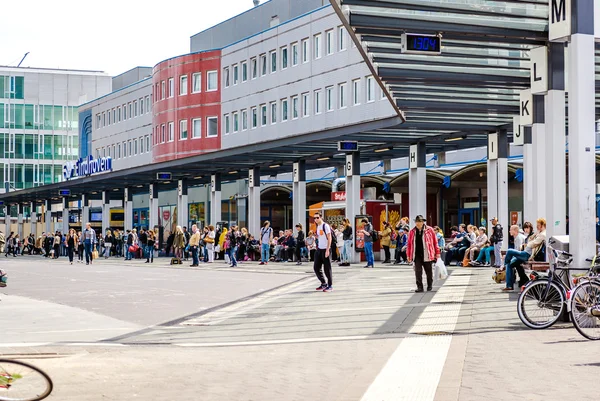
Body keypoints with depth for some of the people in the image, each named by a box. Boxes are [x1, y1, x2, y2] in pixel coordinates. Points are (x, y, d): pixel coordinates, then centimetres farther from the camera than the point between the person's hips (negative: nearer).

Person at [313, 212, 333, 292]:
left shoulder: (325, 226, -11)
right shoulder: (317, 227, 14)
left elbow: (329, 238, -15)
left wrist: (327, 250, -20)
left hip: (325, 249, -8)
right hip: (319, 249, 8)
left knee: (327, 268, -3)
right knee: (316, 267, 7)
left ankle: (330, 286, 6)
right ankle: (324, 284, 19)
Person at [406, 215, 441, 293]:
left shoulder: (429, 230, -2)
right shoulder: (412, 232, 4)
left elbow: (435, 242, 1)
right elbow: (409, 244, 8)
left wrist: (437, 253, 0)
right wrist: (408, 255, 6)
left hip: (427, 255, -1)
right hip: (417, 255, 1)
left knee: (429, 271, 10)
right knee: (418, 271, -4)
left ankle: (430, 286, 28)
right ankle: (419, 287, 0)